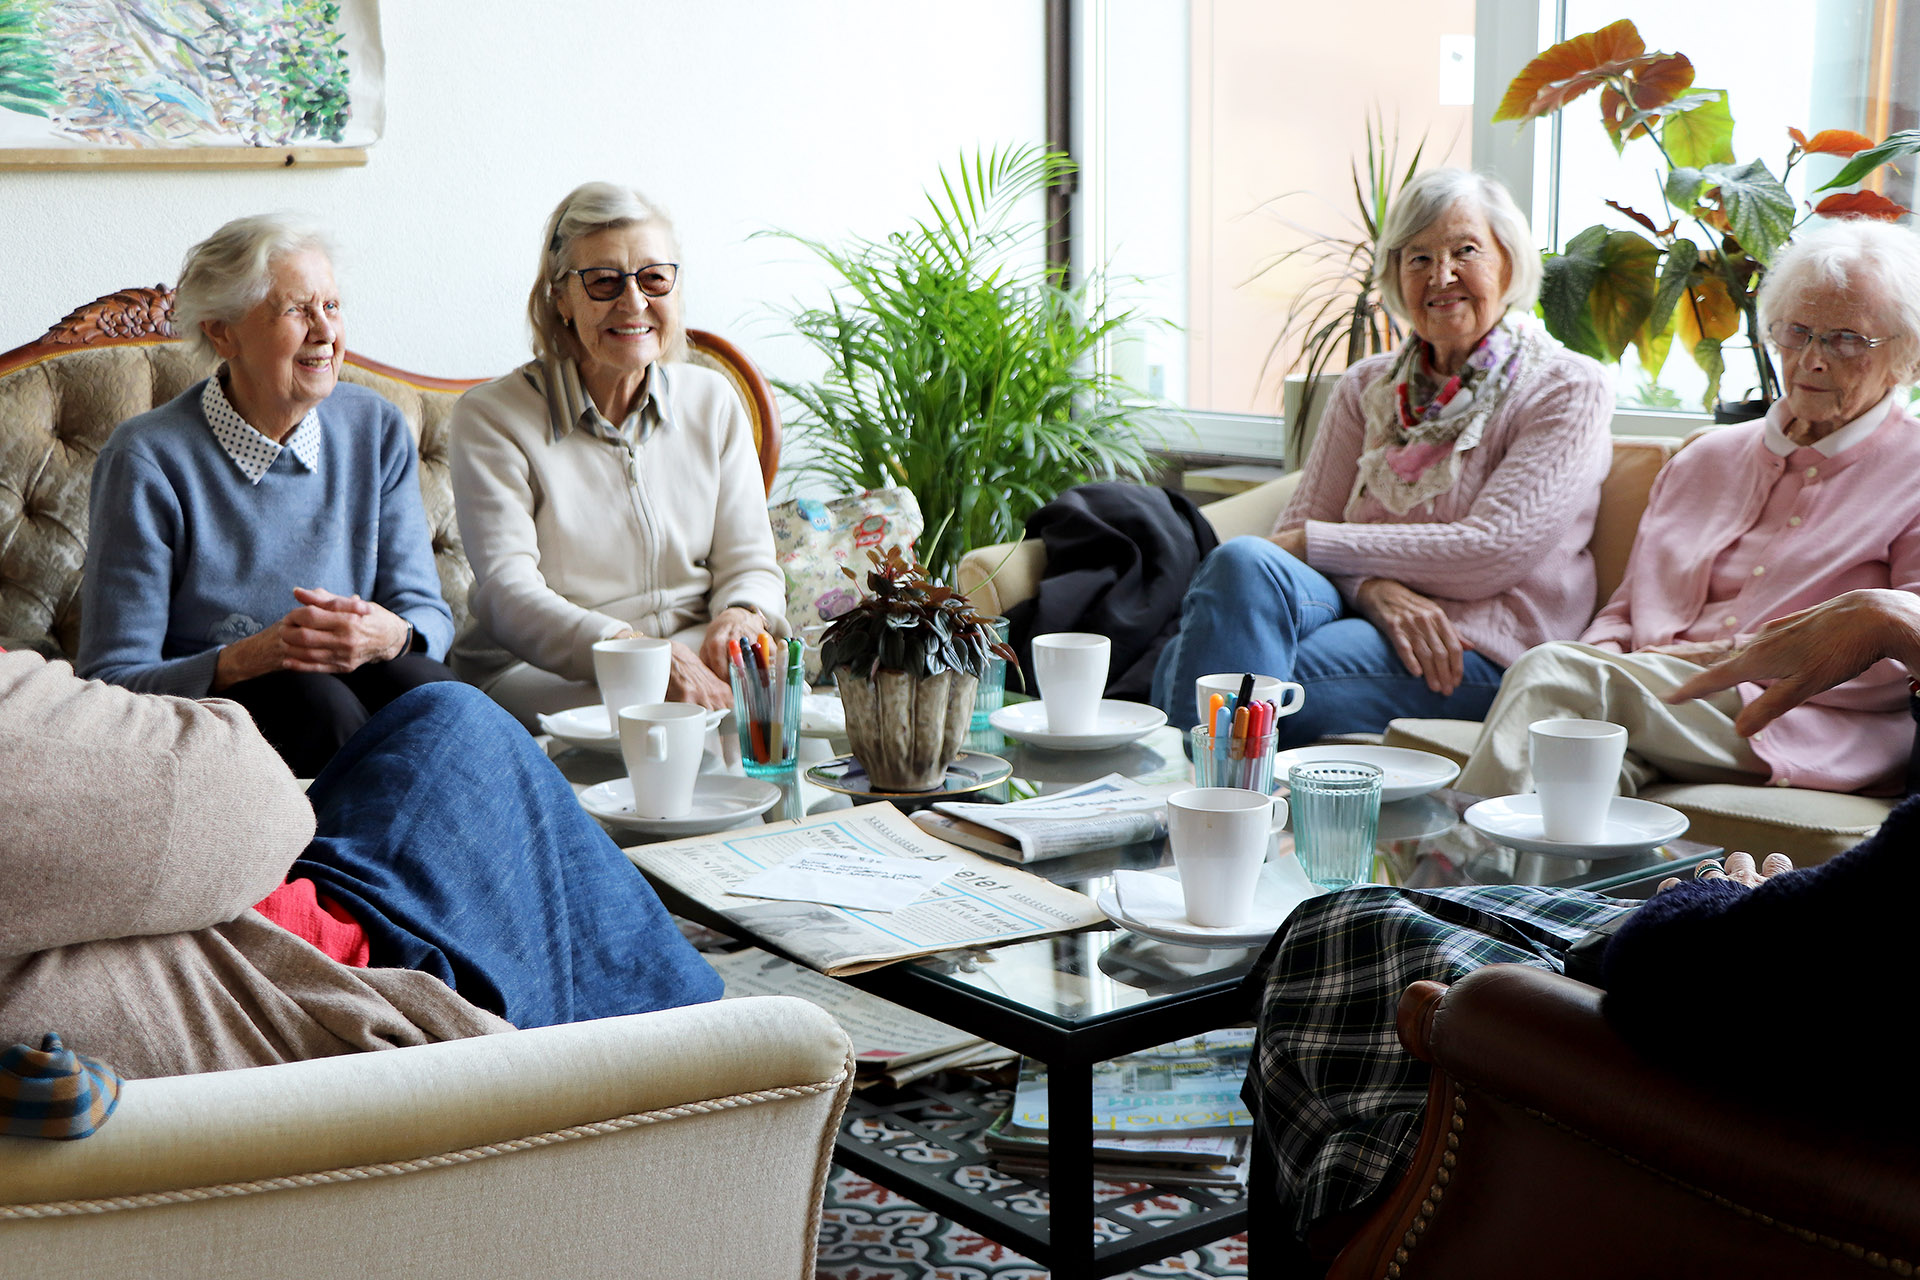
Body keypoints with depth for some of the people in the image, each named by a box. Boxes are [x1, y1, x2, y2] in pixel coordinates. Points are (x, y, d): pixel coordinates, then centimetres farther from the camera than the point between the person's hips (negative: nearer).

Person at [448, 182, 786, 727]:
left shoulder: (713, 403, 13)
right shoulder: (490, 417, -2)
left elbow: (750, 565, 10)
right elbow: (507, 591, -14)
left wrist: (740, 619, -17)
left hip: (696, 654, 5)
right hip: (544, 671, -5)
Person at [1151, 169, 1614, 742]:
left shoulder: (1567, 388, 4)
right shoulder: (1368, 387, 19)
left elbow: (1492, 552, -9)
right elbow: (1300, 526, 10)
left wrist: (1311, 543, -9)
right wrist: (1374, 586, -15)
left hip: (1479, 649, -4)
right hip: (1361, 612, 4)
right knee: (1243, 560, -32)